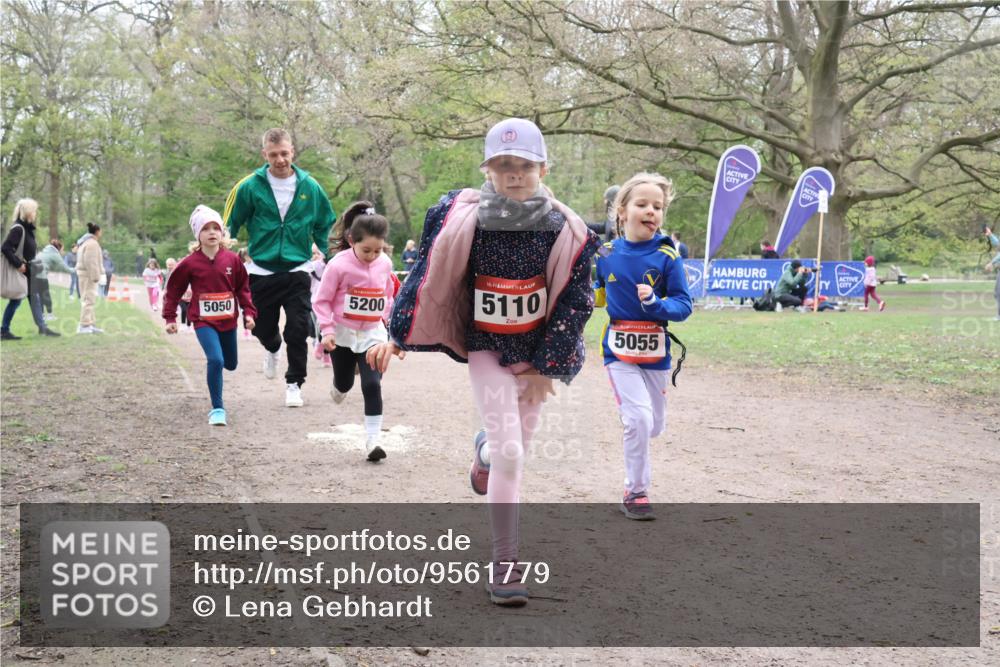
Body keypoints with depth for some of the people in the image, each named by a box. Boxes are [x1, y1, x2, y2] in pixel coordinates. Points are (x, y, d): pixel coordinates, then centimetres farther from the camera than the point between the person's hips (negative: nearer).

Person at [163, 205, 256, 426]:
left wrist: (249, 312, 0)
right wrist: (170, 318, 0)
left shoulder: (232, 259, -3)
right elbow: (173, 290, 2)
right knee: (216, 360, -22)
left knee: (230, 364, 16)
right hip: (204, 322, -3)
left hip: (228, 320, 4)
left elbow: (243, 287, 8)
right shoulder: (190, 263, -8)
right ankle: (217, 409, -11)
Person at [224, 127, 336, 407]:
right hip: (261, 271, 0)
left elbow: (325, 226, 12)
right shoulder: (250, 187, -5)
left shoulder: (310, 187, -1)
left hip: (297, 271, 0)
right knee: (263, 328, 11)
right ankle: (273, 349, 47)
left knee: (298, 330, -7)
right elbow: (230, 225, 4)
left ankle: (294, 383, 8)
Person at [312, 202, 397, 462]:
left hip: (373, 334, 1)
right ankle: (339, 389, 57)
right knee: (344, 382, 19)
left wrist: (385, 317, 5)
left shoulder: (385, 264, -6)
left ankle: (372, 440, -8)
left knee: (372, 385, -11)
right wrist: (327, 330, -18)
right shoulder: (339, 265, -19)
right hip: (343, 333, -1)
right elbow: (321, 300, -12)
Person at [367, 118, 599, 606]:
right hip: (485, 348, -2)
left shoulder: (565, 230, -10)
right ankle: (505, 565, 1)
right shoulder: (462, 219, -13)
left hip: (537, 352, 2)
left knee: (516, 449, 12)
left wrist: (547, 366, -3)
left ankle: (484, 451, 51)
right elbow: (428, 278, -4)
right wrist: (397, 338, -2)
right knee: (510, 453, -11)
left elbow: (573, 301, -4)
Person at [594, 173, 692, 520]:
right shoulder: (606, 254, -2)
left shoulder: (668, 256, -8)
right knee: (639, 419, -16)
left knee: (655, 426, 13)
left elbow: (683, 305, -12)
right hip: (618, 351, -1)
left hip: (655, 353, 1)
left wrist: (655, 303, -27)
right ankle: (635, 492, -1)